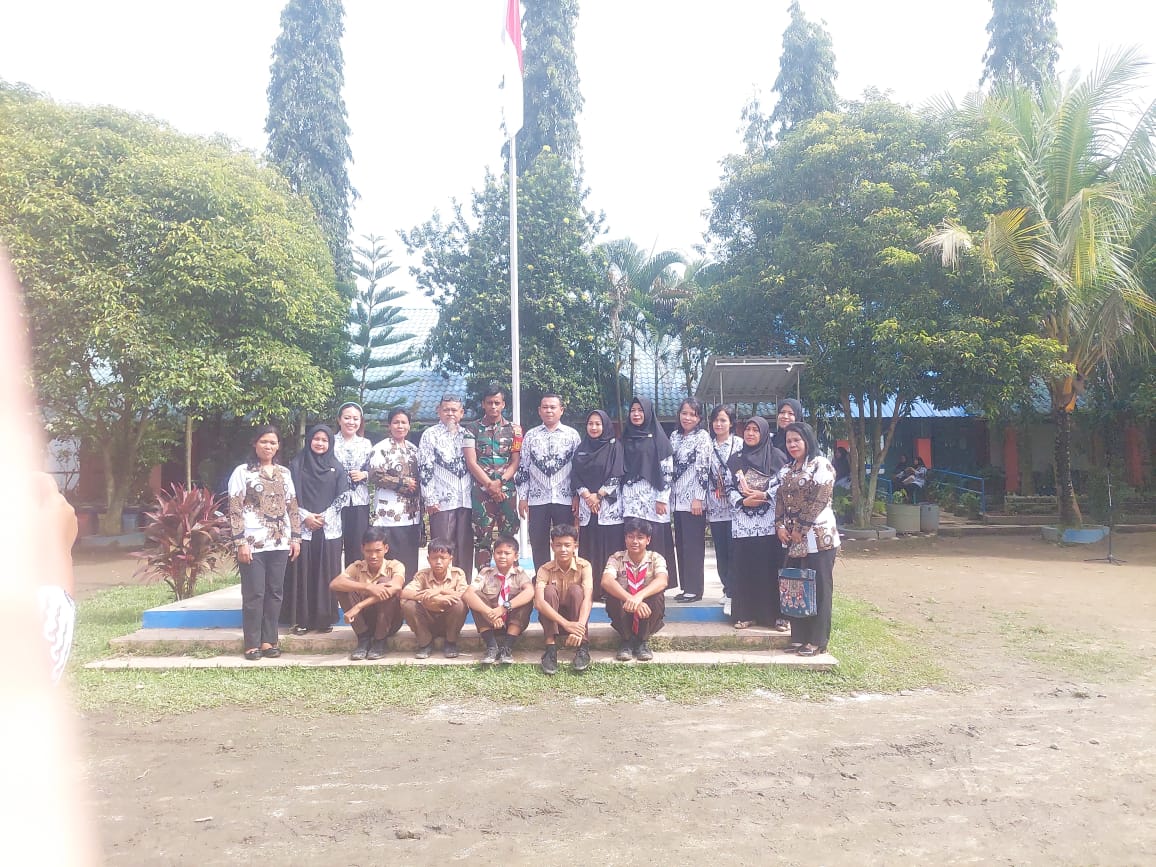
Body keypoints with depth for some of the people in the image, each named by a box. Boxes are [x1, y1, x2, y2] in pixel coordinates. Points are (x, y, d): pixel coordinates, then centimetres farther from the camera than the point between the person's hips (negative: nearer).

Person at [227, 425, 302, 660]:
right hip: (253, 543, -4)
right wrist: (241, 542, -14)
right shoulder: (242, 472, -1)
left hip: (280, 543, 4)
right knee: (254, 594, -1)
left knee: (274, 593, 7)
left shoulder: (284, 473, 12)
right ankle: (252, 644, 6)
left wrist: (295, 537, 5)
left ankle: (269, 640, 14)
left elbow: (292, 507, 13)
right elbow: (234, 509, -7)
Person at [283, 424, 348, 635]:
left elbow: (343, 496, 3)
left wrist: (324, 516, -8)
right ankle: (301, 619, 5)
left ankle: (324, 618, 8)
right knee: (302, 573, -1)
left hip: (329, 528, 1)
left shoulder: (336, 467, 7)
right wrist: (305, 516, -10)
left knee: (326, 573, 1)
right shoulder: (296, 465, 5)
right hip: (302, 527, -1)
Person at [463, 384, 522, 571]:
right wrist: (489, 484, -11)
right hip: (481, 490, -1)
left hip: (507, 490, 2)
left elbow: (516, 461, 4)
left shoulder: (514, 429, 9)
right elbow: (471, 462, -2)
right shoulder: (472, 428, 5)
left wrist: (500, 482, -10)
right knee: (482, 538, -3)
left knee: (508, 537, 2)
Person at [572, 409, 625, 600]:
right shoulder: (582, 448, 13)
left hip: (609, 506, -4)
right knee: (588, 549, 2)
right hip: (586, 505, 4)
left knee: (609, 547, -5)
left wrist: (599, 495, -10)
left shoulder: (614, 446, 2)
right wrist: (587, 495, -7)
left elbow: (616, 476, -5)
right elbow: (574, 476, 8)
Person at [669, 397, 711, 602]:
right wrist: (667, 495, 14)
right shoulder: (674, 436, 14)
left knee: (693, 545, -4)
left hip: (694, 500, -7)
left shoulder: (702, 437, -5)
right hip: (677, 499, 7)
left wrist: (698, 498, -17)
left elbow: (703, 468, -12)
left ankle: (694, 589, 1)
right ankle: (686, 586, 16)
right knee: (680, 544, 9)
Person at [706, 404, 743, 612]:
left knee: (733, 551, -6)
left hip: (733, 506, -4)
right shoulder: (708, 446, 11)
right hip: (715, 506, 4)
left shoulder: (739, 444, 0)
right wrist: (702, 500, 9)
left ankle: (732, 595, -4)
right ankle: (728, 589, 19)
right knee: (721, 552, 8)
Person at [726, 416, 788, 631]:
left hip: (770, 522, -2)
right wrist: (742, 501, -7)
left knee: (771, 567, -2)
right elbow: (729, 487, 10)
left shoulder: (776, 457, 3)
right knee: (745, 568, 2)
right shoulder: (735, 459, 12)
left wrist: (765, 496, -14)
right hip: (743, 522, 2)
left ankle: (777, 614, 6)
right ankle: (745, 614, 9)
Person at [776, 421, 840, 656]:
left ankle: (817, 641, 5)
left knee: (818, 589, -1)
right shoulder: (787, 470, 16)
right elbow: (780, 500, 15)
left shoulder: (821, 465, -7)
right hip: (793, 539, 7)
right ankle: (799, 637, 18)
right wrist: (780, 526, -1)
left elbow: (819, 500, -15)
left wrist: (800, 529, -15)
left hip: (818, 537, -7)